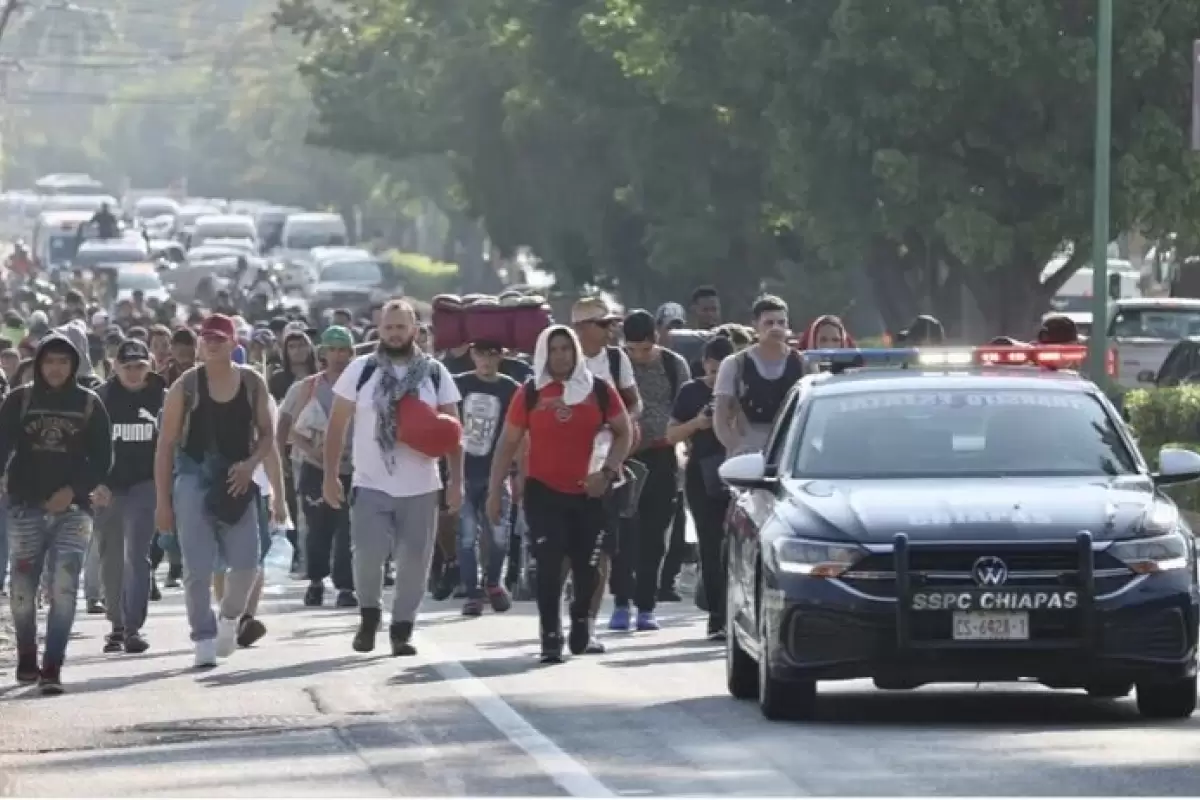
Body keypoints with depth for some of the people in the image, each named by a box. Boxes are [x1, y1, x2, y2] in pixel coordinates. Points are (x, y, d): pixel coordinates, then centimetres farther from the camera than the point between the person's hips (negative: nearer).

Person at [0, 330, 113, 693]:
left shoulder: (89, 404, 4)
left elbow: (102, 460, 5)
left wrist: (74, 490, -9)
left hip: (72, 509, -1)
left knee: (64, 587, -12)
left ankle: (52, 667, -13)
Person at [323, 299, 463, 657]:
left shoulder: (435, 373, 4)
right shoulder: (361, 370, 1)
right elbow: (337, 424, 4)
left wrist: (456, 481, -2)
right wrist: (330, 476, -2)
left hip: (421, 489, 1)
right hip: (371, 485, -1)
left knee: (414, 562, 3)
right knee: (367, 556, -9)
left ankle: (402, 630, 17)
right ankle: (369, 614, 17)